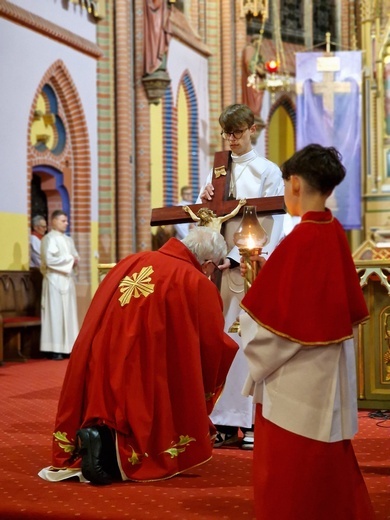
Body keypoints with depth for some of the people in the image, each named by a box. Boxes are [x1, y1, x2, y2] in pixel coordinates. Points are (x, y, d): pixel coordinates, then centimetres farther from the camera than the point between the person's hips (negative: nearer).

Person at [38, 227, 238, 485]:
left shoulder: (131, 262, 11)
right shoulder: (198, 284, -7)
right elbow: (215, 348, 0)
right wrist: (231, 346, 22)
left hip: (100, 371, 6)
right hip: (148, 380, -5)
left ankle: (98, 436, -6)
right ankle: (120, 451, -14)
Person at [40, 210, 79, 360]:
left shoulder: (68, 240, 18)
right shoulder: (49, 238, -7)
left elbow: (75, 256, 21)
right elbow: (50, 259, -18)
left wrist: (75, 260, -3)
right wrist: (69, 259, -11)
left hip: (68, 279, 8)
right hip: (55, 280, -8)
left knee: (69, 312, 6)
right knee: (56, 313, -9)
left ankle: (68, 347, 9)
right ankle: (55, 349, -8)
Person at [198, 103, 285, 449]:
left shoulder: (268, 171, 3)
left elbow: (270, 224, -5)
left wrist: (234, 257, -14)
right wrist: (205, 200, -7)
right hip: (221, 265, 4)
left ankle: (255, 423, 0)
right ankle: (227, 423, 5)